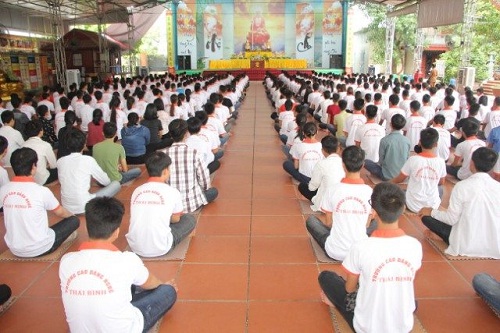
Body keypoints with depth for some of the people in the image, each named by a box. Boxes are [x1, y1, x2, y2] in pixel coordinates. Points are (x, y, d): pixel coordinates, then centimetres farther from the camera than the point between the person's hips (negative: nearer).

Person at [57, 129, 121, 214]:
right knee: (116, 184, 7)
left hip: (67, 207, 6)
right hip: (84, 207, -5)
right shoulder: (88, 160, -11)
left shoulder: (60, 161, 2)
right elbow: (106, 182, 3)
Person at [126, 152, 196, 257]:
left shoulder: (136, 191, 3)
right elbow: (175, 219, 8)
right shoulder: (172, 192, -8)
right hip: (159, 249, -4)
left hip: (135, 248, 5)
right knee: (190, 219, 13)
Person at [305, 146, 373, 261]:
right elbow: (367, 225, 6)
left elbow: (328, 223, 2)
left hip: (335, 252, -2)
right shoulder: (369, 191, -7)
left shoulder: (332, 190, -10)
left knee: (311, 220, 21)